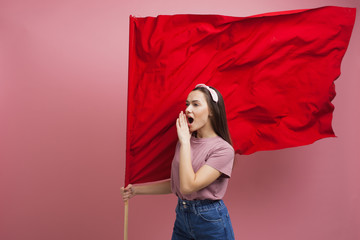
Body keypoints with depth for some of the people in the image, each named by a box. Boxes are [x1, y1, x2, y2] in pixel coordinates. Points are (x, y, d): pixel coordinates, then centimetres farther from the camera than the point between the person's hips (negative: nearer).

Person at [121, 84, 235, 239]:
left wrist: (184, 142, -21)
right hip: (181, 218, 6)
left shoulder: (223, 149, -17)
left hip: (210, 222, -5)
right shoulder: (185, 142, 3)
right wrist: (136, 189, 10)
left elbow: (188, 186, -25)